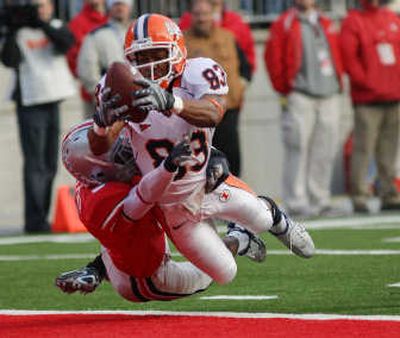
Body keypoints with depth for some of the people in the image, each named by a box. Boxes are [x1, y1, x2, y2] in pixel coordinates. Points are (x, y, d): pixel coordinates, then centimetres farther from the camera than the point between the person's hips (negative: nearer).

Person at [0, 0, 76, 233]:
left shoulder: (56, 28, 9)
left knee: (50, 165, 10)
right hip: (30, 103, -5)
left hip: (53, 103, 5)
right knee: (35, 164, -11)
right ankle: (34, 220, -14)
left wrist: (43, 24, -21)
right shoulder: (19, 34, -2)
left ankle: (41, 218, 18)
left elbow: (66, 42, -13)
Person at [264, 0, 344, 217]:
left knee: (325, 151, 4)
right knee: (298, 149, -10)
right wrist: (284, 90, -2)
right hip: (299, 97, -5)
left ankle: (319, 199, 11)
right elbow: (273, 58, -1)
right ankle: (296, 201, -9)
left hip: (329, 97, 5)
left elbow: (337, 56, 23)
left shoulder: (326, 24, 18)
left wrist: (337, 82, 13)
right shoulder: (284, 25, 2)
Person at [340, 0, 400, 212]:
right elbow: (348, 56, -9)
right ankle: (360, 197, -7)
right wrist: (366, 81, -12)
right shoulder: (353, 22, -1)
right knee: (363, 149, -8)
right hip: (367, 100, -6)